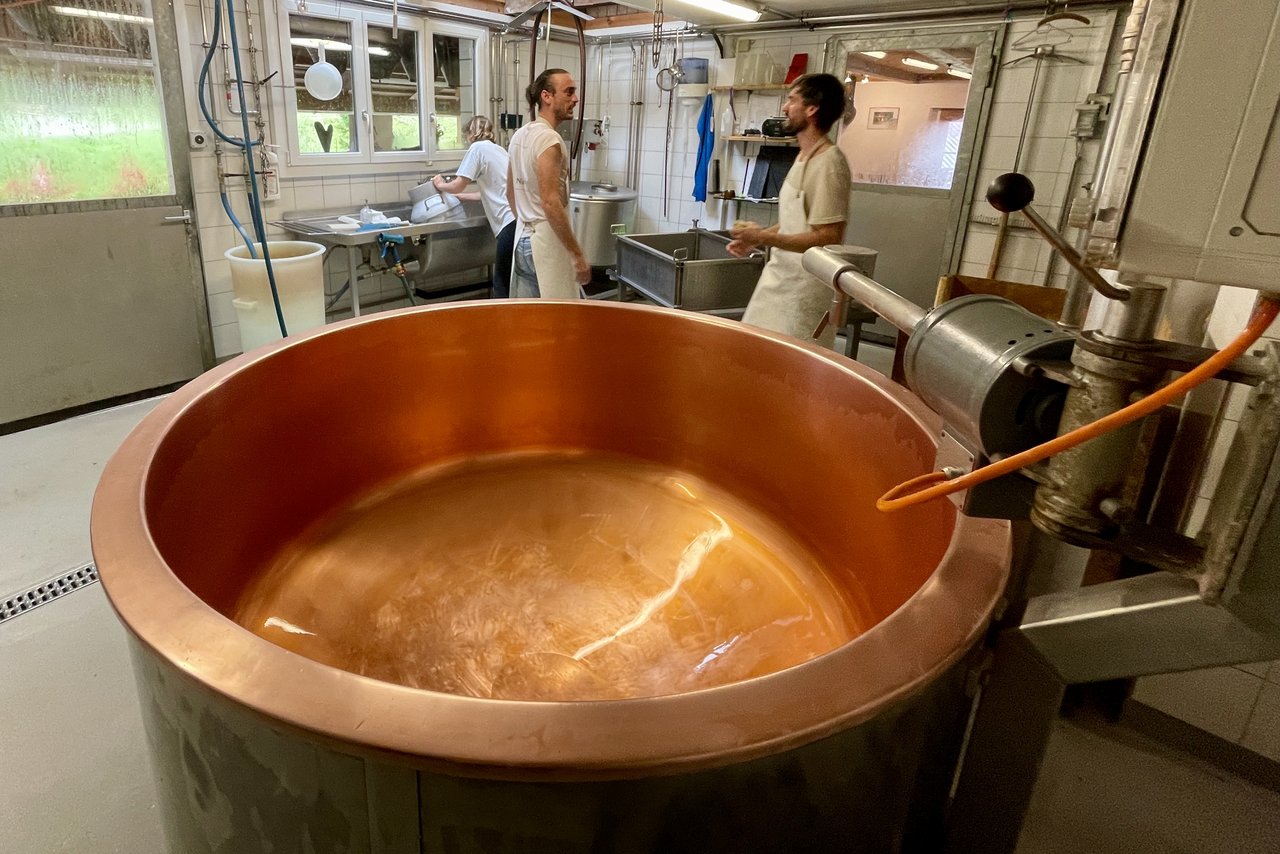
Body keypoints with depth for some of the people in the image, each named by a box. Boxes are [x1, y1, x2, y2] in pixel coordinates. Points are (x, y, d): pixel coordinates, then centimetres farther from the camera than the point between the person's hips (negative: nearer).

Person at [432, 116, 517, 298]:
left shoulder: (478, 147, 2)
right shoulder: (498, 149, 26)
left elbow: (457, 186, 0)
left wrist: (440, 185, 21)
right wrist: (462, 196, 37)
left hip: (512, 220, -8)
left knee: (502, 283, -2)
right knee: (512, 281, 13)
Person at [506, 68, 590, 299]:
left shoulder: (520, 135, 12)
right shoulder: (549, 139, -16)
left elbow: (510, 193, 20)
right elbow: (550, 203, -23)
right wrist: (578, 255, -22)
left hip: (523, 238, 10)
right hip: (547, 242, -9)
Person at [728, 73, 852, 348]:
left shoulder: (828, 163, -18)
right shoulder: (804, 157, 10)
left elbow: (828, 238, -23)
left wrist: (764, 237, -22)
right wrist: (754, 238, 9)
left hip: (804, 291, -9)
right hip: (783, 280, 9)